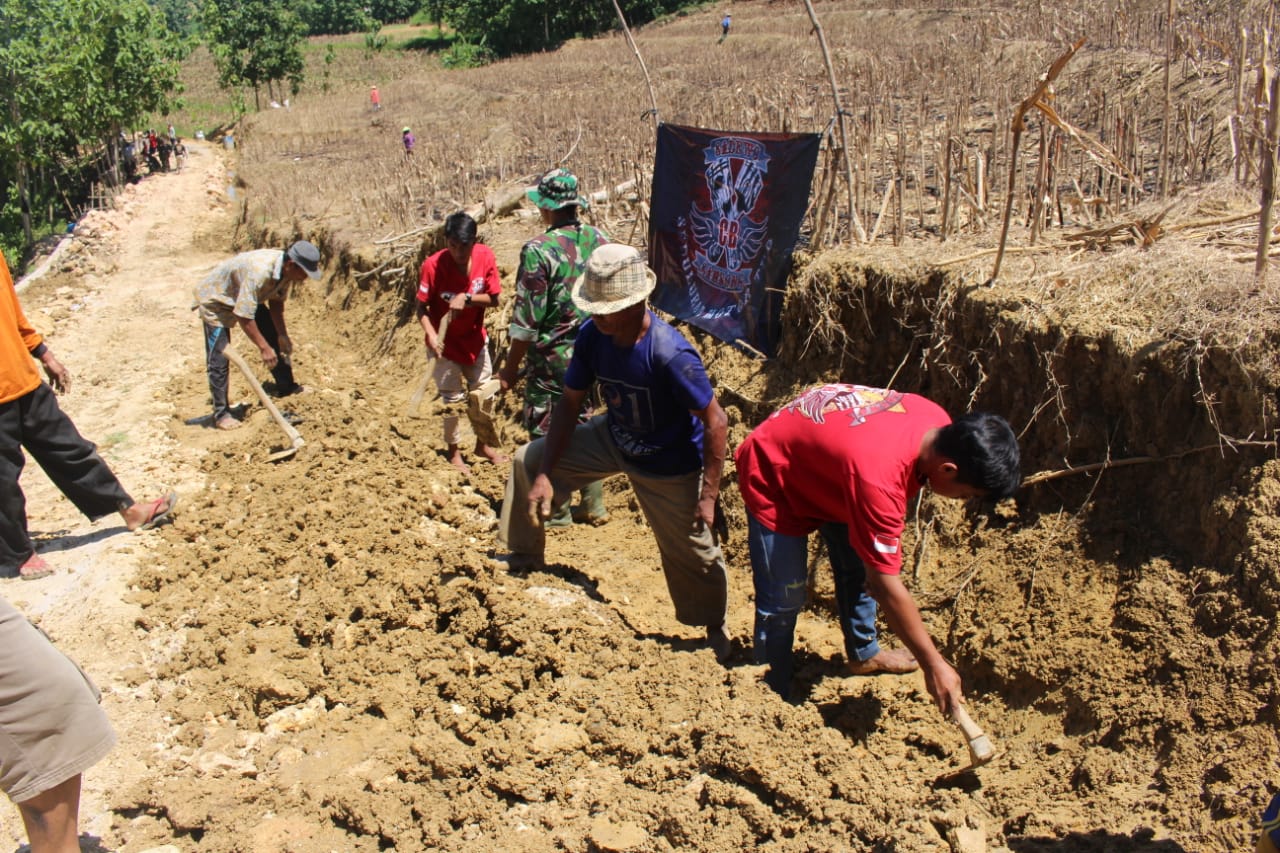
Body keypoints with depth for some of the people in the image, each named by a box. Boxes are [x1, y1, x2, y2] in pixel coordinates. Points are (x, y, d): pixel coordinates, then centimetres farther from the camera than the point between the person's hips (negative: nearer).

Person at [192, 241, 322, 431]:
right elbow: (243, 316, -37)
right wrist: (264, 347, -31)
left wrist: (282, 335, -7)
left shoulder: (286, 270, -16)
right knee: (219, 357, -10)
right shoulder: (259, 272, -41)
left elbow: (276, 302, -1)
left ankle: (286, 387, 21)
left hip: (249, 299, 8)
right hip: (215, 299, -8)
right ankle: (221, 413, -3)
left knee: (277, 338, 8)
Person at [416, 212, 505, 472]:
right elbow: (422, 307, -16)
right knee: (452, 399, 7)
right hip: (445, 343, -3)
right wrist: (431, 335, -32)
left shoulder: (485, 257, -15)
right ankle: (454, 452, 28)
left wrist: (467, 298, -28)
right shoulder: (433, 265, -23)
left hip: (475, 339, 4)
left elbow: (494, 299, -11)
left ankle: (482, 445, 37)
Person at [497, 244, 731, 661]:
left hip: (669, 467, -6)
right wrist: (545, 474, -11)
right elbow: (570, 403, -8)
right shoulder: (592, 335, -18)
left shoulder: (670, 354, -36)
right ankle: (521, 561, 25)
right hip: (614, 438, 6)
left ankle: (716, 630, 37)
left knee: (691, 552, 8)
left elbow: (715, 421, -28)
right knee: (527, 461, 6)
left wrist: (709, 494, -25)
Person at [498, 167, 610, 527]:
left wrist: (511, 368, -8)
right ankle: (594, 505, 28)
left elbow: (526, 320, -17)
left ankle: (557, 513, 17)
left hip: (552, 359, -6)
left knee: (547, 433, 8)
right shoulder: (600, 241, 0)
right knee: (582, 423, 21)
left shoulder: (538, 250, -18)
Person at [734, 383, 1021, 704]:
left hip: (826, 468, 9)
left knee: (858, 566, 18)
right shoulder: (878, 478, -42)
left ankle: (863, 654, 39)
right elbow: (886, 586, -32)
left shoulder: (940, 426, -18)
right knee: (784, 601, -6)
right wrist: (934, 665, -23)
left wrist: (885, 558, 1)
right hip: (773, 474, -8)